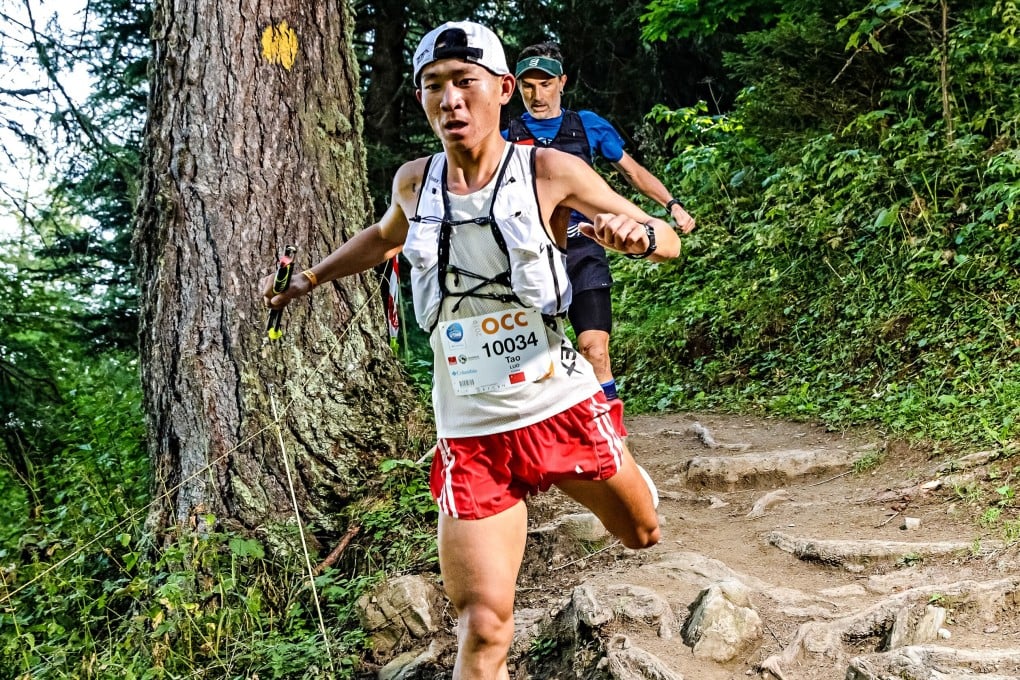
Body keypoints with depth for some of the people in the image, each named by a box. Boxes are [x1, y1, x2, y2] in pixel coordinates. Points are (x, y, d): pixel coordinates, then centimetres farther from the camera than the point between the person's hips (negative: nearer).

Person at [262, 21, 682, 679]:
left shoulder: (550, 171, -9)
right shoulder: (415, 181, 1)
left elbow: (668, 240, -5)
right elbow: (385, 237, 26)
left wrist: (636, 232, -27)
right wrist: (309, 277, 19)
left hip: (563, 409, 0)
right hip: (471, 437, 1)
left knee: (642, 533, 25)